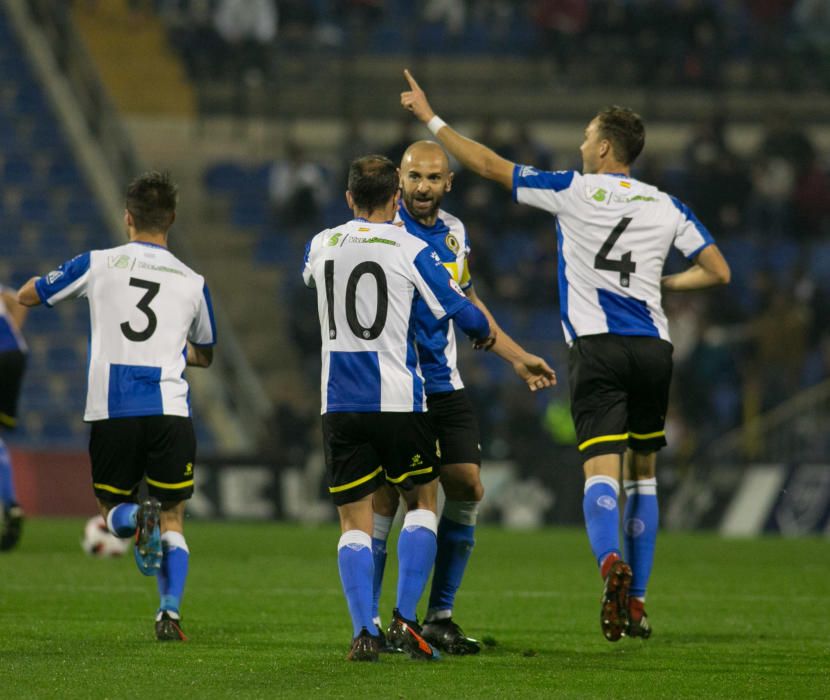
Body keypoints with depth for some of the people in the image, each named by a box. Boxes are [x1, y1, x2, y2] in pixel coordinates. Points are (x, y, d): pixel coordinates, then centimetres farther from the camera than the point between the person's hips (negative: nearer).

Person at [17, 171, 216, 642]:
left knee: (113, 511, 15)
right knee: (173, 521, 11)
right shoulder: (193, 283, 8)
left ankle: (135, 518, -21)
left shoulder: (98, 264, 3)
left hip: (110, 412, -1)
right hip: (169, 409, 1)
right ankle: (171, 611, -8)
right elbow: (205, 356, 24)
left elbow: (27, 296, 16)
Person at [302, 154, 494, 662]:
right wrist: (484, 334, 19)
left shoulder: (321, 245, 5)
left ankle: (364, 631, -7)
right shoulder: (410, 249, -6)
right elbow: (463, 313, -4)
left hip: (340, 404, 3)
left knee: (355, 521, 5)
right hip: (400, 400, -3)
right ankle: (406, 620, 1)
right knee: (422, 501, 13)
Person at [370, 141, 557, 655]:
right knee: (385, 497, -8)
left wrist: (517, 356, 26)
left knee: (467, 488, 1)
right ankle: (369, 621, 0)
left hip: (445, 384, 6)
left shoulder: (455, 233, 11)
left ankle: (440, 617, 12)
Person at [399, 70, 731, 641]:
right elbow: (718, 272, 9)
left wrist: (431, 118, 13)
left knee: (601, 470, -13)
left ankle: (612, 562, -41)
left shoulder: (574, 191, 0)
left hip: (597, 348, -3)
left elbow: (490, 165, 3)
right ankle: (637, 599, 15)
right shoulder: (666, 207, 9)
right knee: (644, 472, 16)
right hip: (653, 348, 4)